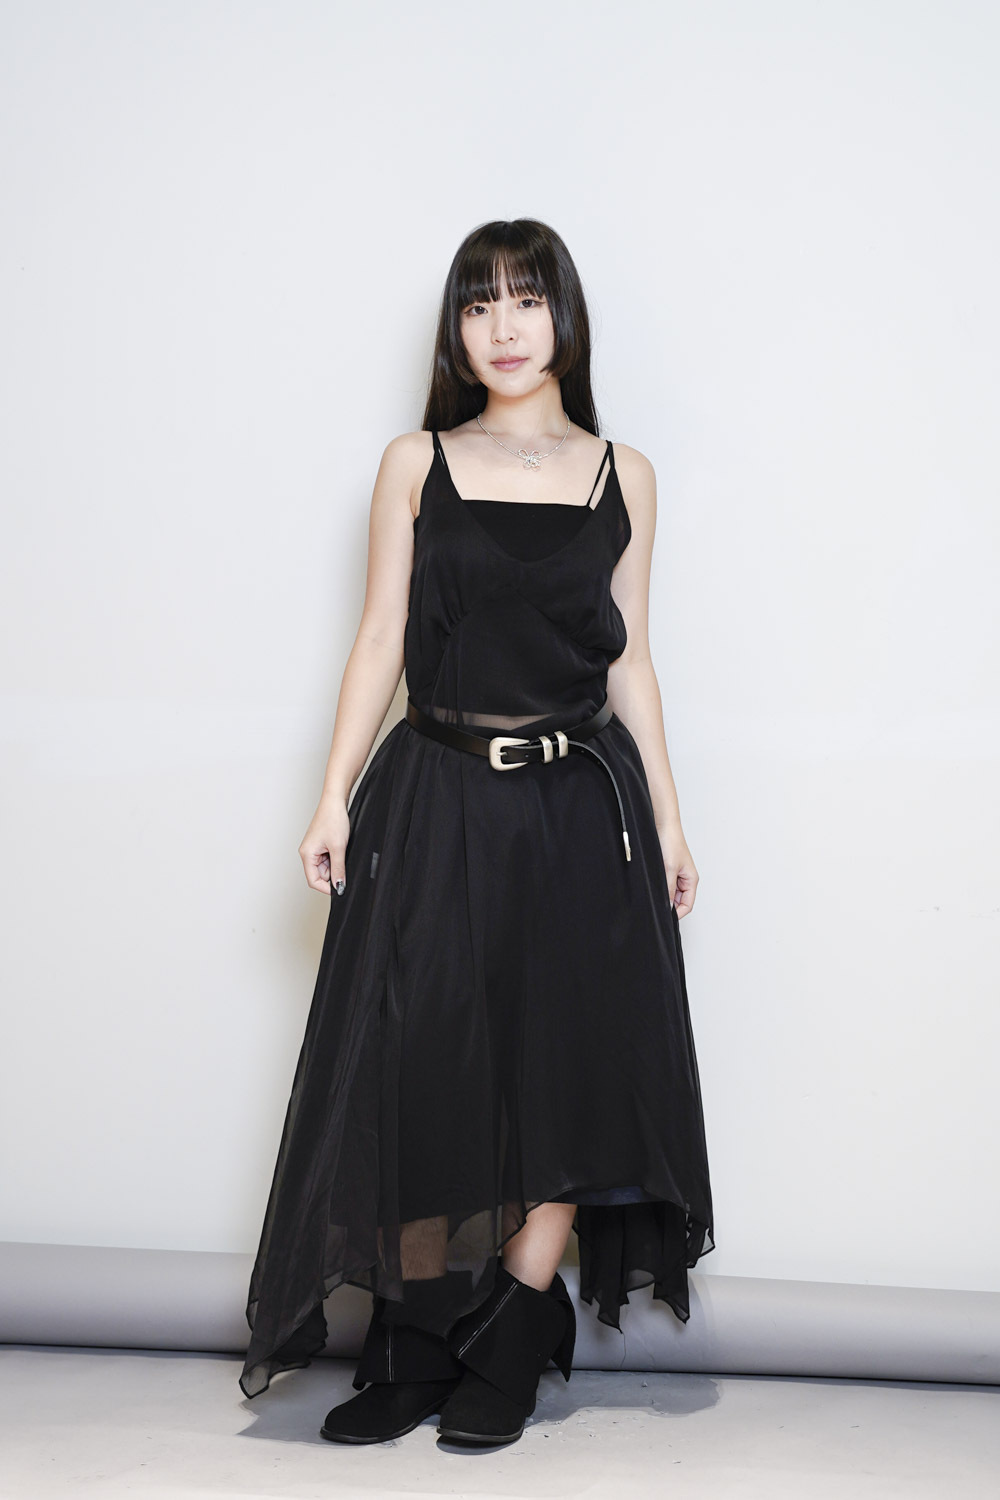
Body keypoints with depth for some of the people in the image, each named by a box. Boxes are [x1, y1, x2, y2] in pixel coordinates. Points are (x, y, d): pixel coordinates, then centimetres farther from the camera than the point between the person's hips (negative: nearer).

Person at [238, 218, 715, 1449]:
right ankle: (414, 1351, 14)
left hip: (579, 805, 1)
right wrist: (335, 797, -5)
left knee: (569, 1070, 1)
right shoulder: (415, 466, 5)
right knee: (419, 1071, 0)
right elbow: (379, 641, 3)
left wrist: (667, 817, 6)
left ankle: (511, 1344, 16)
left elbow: (628, 659, 10)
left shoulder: (620, 475, 7)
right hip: (436, 803, -1)